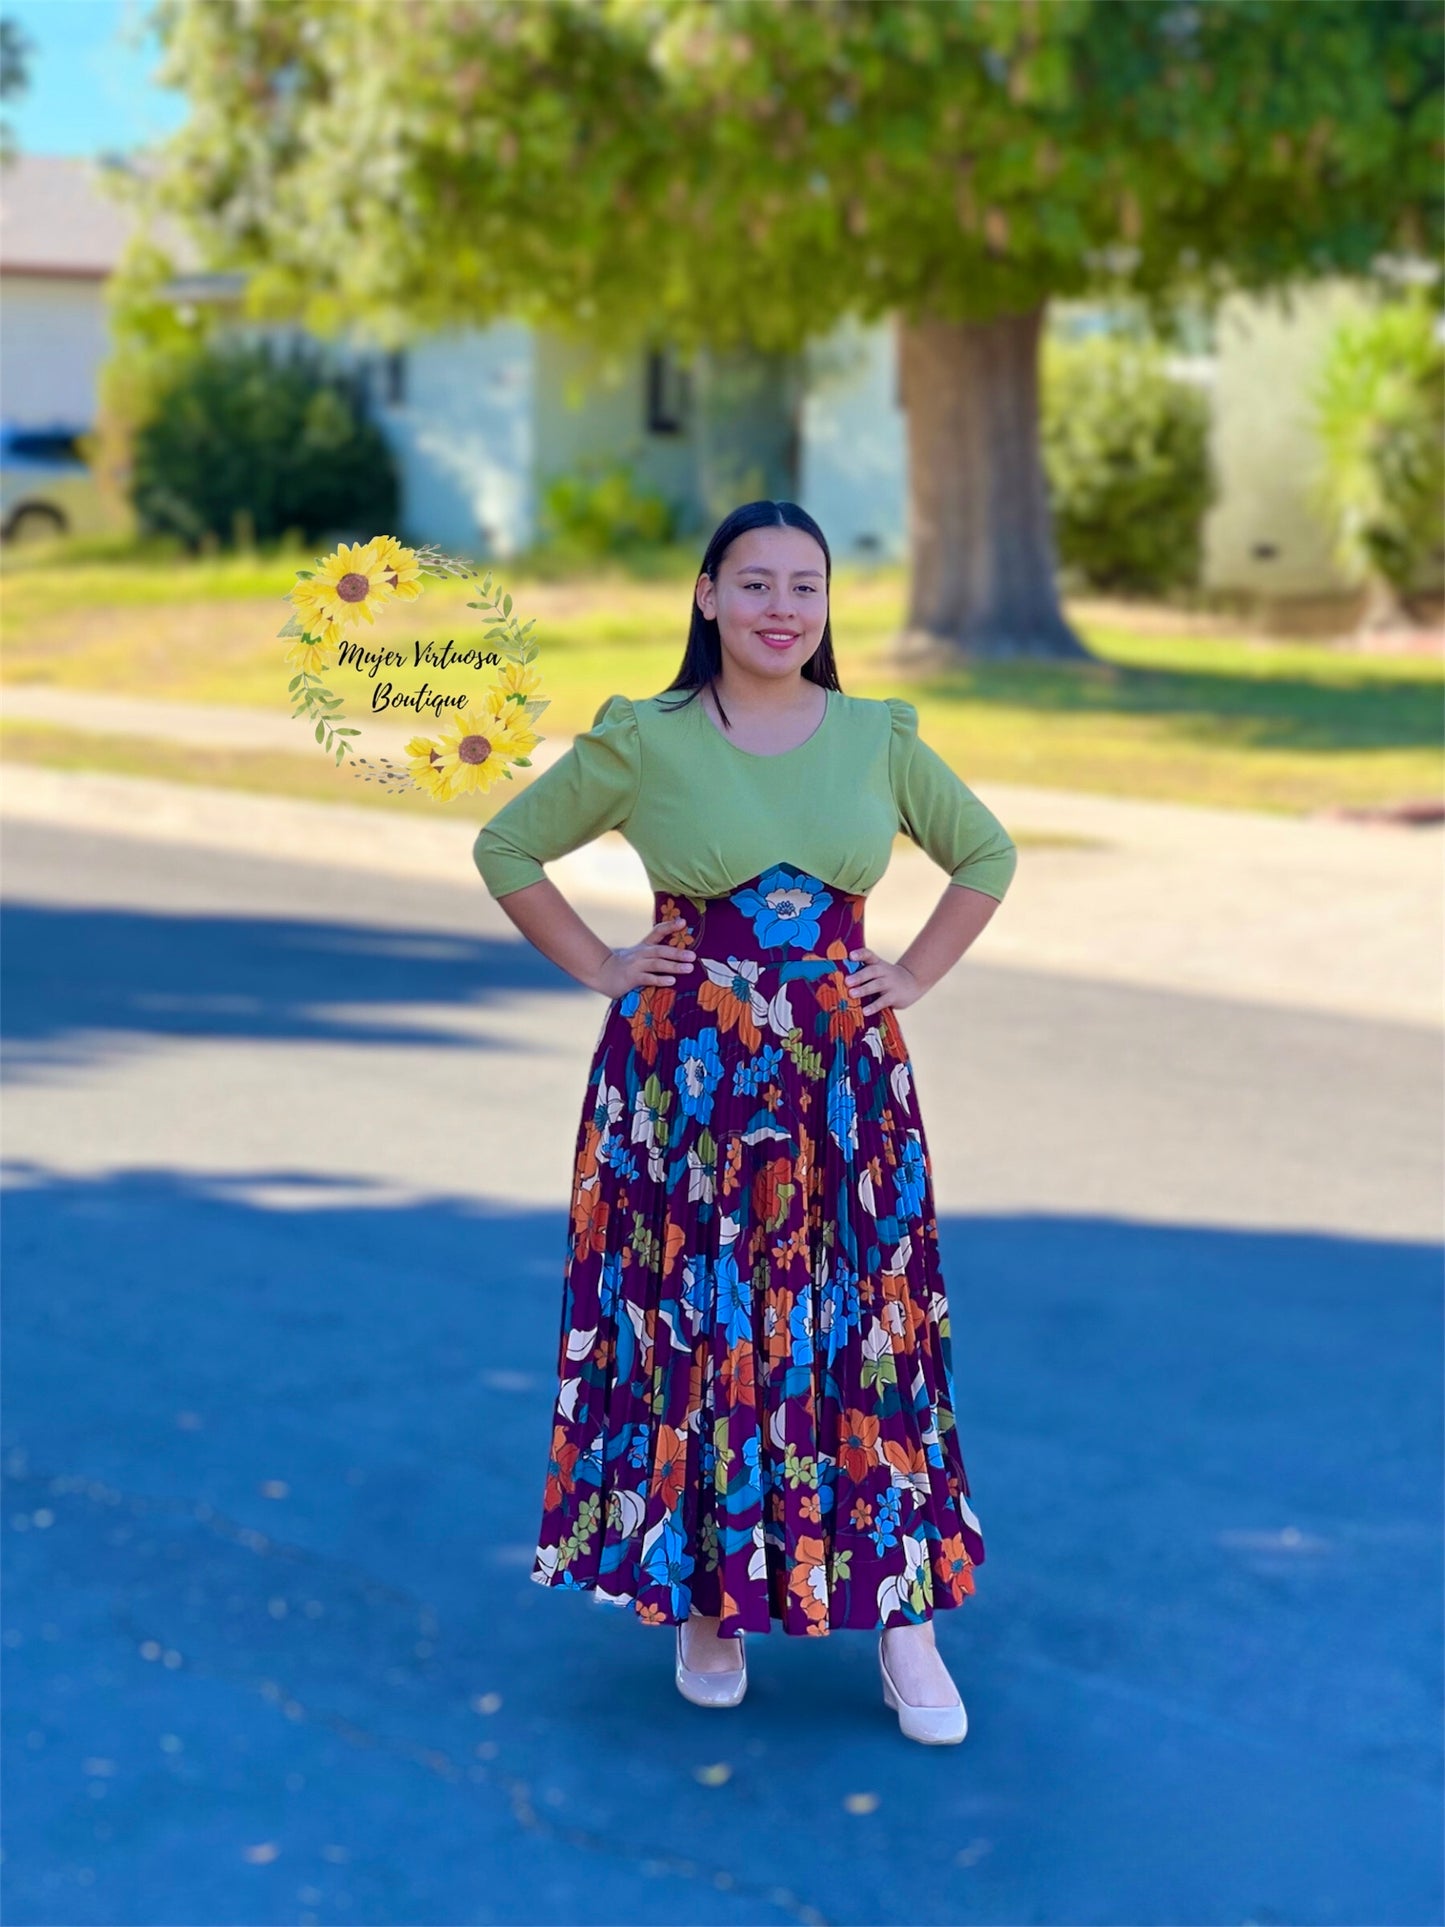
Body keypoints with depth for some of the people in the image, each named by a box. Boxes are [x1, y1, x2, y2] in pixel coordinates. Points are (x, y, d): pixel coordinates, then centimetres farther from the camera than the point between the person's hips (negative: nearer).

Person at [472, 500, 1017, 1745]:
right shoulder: (644, 743, -2)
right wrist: (600, 969, 1)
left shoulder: (879, 740, 5)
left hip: (843, 1075, 2)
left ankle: (904, 1619, 9)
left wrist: (915, 976, 7)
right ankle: (707, 1602, 20)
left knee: (868, 1325, 1)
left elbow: (987, 854, 18)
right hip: (687, 1078, -1)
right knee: (696, 1326, 4)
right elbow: (507, 848, 8)